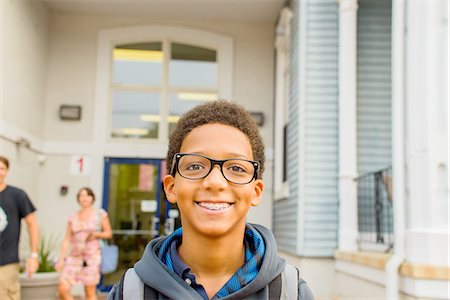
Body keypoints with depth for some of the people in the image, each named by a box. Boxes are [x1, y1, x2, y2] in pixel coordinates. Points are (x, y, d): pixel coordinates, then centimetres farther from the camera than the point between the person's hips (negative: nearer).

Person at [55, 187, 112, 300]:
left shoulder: (100, 214, 3)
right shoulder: (72, 217, 9)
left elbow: (109, 233, 8)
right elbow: (67, 240, 9)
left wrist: (96, 234, -11)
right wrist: (61, 259, 3)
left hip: (92, 256, -2)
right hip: (74, 256, 3)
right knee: (62, 289, -8)